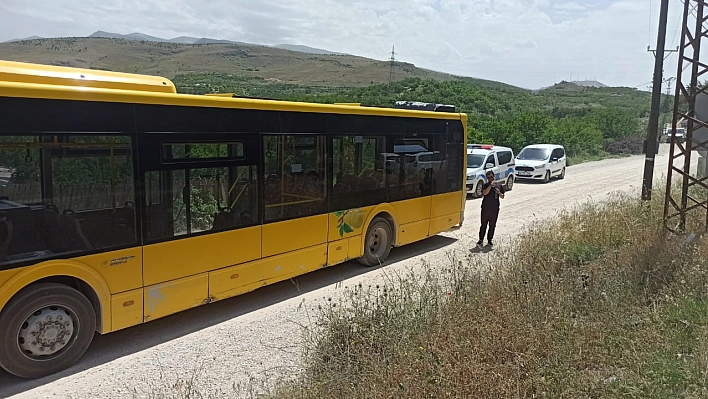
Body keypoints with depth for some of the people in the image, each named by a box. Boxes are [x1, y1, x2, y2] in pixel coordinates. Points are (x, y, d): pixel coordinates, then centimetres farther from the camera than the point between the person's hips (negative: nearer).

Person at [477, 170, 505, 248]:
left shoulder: (499, 186, 8)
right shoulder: (485, 185, 0)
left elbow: (502, 197, 11)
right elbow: (485, 193, -19)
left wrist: (499, 192, -9)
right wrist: (491, 185, -21)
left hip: (495, 209, 2)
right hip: (485, 208, -2)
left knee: (492, 225, 7)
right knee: (484, 224, 3)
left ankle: (489, 240, 17)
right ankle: (481, 240, 12)